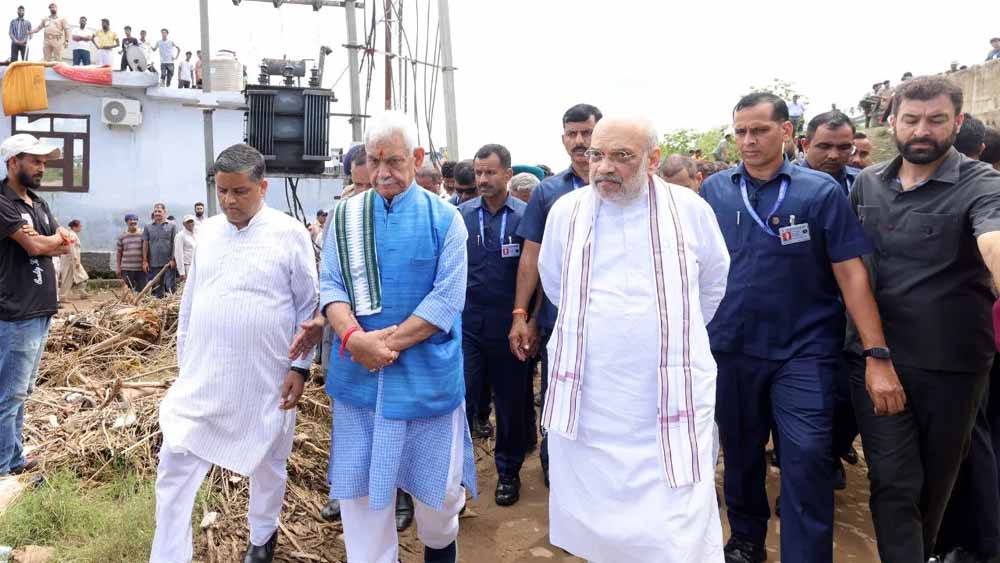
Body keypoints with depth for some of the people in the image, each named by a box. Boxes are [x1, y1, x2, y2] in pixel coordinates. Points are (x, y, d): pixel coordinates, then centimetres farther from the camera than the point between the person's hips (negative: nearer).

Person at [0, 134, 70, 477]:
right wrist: (56, 238, 2)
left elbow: (67, 245, 12)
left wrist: (47, 241, -9)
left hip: (41, 312, 9)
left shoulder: (39, 204, 16)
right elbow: (35, 246, -18)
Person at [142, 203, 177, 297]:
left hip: (168, 263, -2)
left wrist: (173, 259, -7)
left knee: (170, 287, -4)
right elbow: (145, 244, 10)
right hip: (153, 264, 2)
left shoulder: (172, 226, 4)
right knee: (156, 290, 7)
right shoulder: (148, 227, 10)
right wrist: (145, 261, 4)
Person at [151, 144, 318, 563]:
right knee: (175, 467, 1)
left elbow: (308, 306, -4)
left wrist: (300, 366, -7)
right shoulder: (207, 232, 5)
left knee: (267, 464, 15)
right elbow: (189, 303, 13)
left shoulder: (290, 234, -7)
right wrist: (184, 362, 15)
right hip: (202, 376, 3)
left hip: (264, 379, -3)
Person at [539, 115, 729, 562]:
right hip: (587, 401, 2)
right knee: (596, 521, 13)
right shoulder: (565, 211, 0)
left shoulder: (690, 210, -2)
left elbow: (713, 284, 16)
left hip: (671, 400, -1)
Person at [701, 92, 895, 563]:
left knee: (806, 462, -8)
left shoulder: (821, 190, -5)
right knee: (740, 455, 16)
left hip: (804, 351, -2)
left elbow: (851, 273, -8)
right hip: (730, 349, 3)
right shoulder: (714, 191, 2)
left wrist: (876, 354, -13)